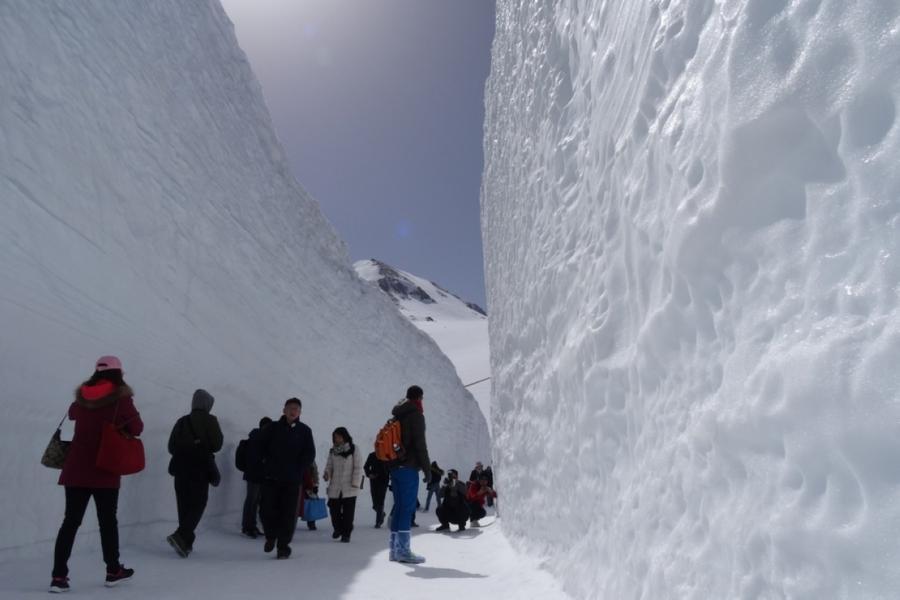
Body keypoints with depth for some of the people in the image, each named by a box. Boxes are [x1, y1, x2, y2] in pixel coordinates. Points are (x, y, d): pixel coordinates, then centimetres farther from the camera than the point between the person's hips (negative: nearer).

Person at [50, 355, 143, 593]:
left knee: (71, 521, 9)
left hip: (75, 469, 4)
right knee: (107, 520, 10)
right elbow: (137, 428, -7)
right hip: (105, 470, -3)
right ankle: (113, 571, 21)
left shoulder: (81, 398, 4)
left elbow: (72, 413, 26)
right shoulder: (121, 398, -10)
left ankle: (59, 575, 5)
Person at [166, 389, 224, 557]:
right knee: (198, 504, 2)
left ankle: (185, 542, 15)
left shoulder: (182, 421, 6)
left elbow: (172, 447, 8)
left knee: (184, 505, 12)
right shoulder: (210, 421, -6)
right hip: (200, 469, -4)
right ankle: (180, 536, -15)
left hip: (181, 468, 4)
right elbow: (217, 445, -6)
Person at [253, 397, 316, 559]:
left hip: (292, 480, -1)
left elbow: (310, 454, 0)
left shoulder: (304, 431, 4)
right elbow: (257, 448, 4)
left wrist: (298, 470, -9)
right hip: (270, 478, 1)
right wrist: (265, 464, -7)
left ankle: (283, 545, 14)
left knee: (288, 514, 1)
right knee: (267, 509, 2)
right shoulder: (273, 428, 4)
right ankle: (270, 537, 29)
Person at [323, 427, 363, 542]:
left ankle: (346, 533, 16)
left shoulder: (353, 449, -5)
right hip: (335, 487, 4)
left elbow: (358, 467, -6)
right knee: (334, 509, 7)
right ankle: (338, 528, 34)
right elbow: (329, 466, 13)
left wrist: (355, 483, -11)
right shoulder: (333, 451, 8)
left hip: (349, 487, -4)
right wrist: (327, 474, -9)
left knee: (348, 512, 1)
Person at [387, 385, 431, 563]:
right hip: (409, 468, -8)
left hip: (395, 467, 8)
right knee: (408, 507, -6)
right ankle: (403, 550, -6)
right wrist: (427, 468, -8)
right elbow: (420, 444, -13)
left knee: (399, 506, 12)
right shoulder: (416, 415, -7)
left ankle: (395, 549, 15)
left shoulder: (396, 417, 18)